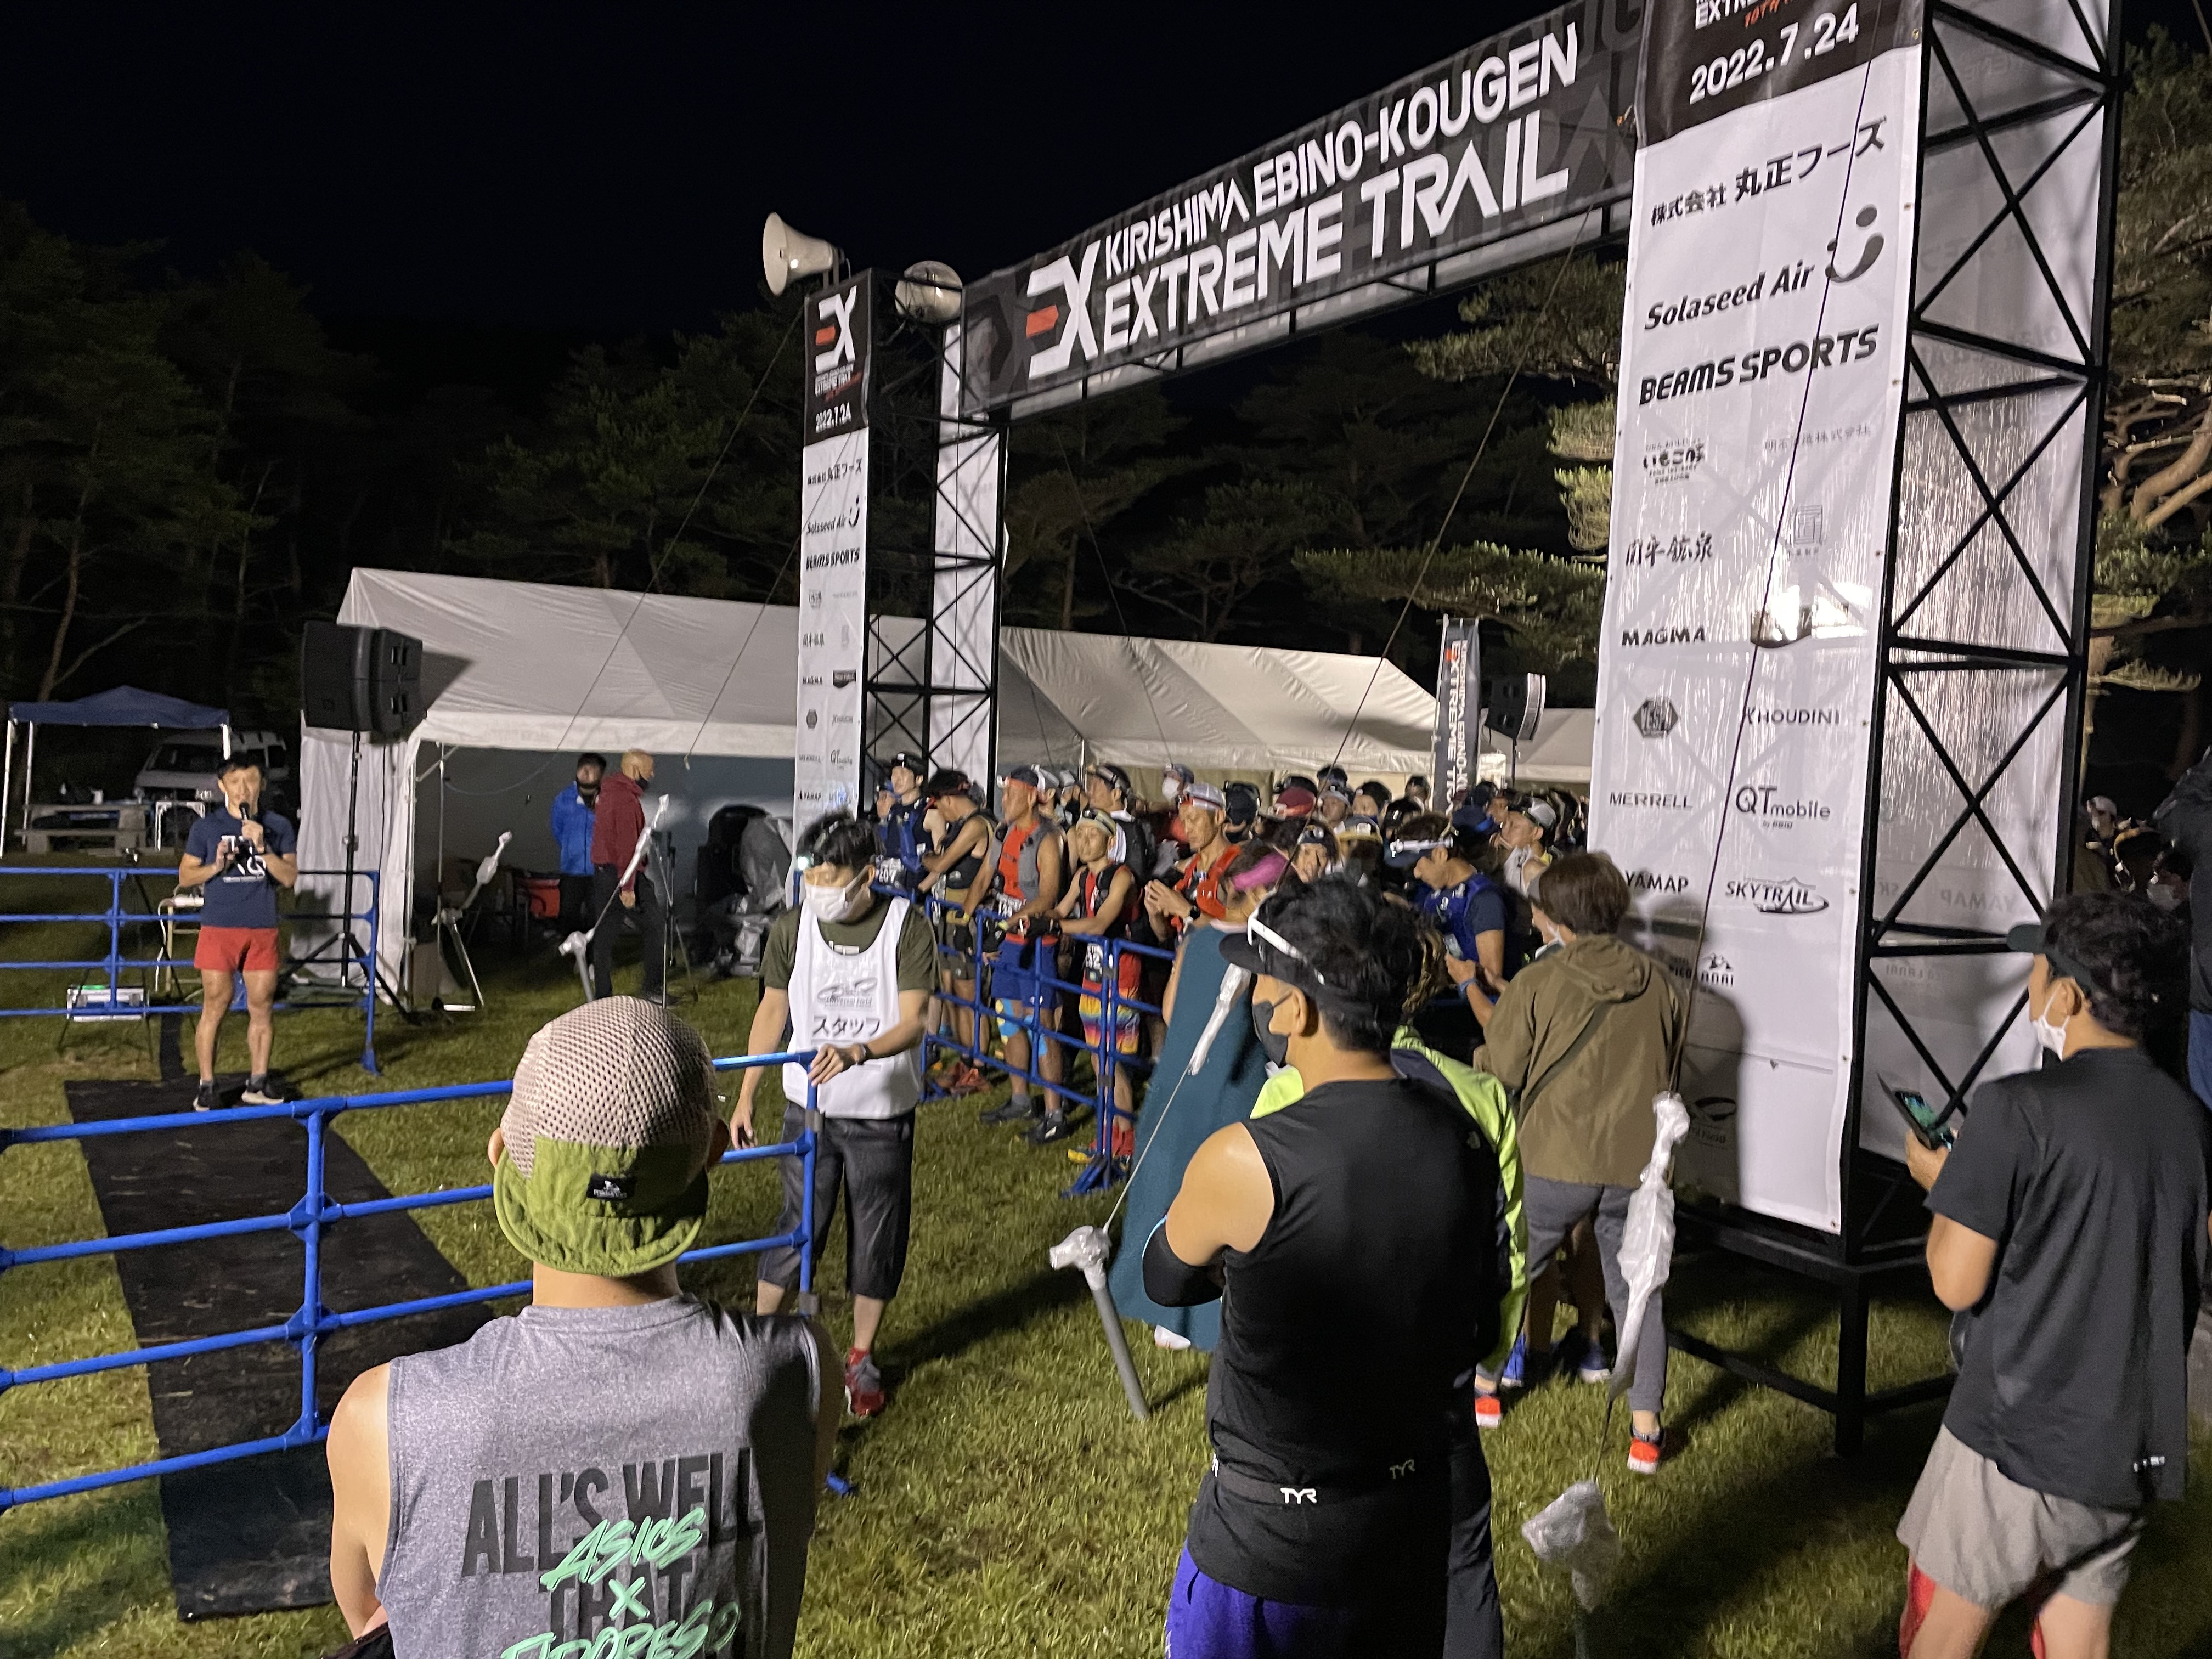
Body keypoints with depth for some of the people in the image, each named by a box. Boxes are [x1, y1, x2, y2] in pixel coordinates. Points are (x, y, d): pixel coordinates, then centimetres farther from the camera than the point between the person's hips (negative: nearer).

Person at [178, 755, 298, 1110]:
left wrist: (262, 847, -15)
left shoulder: (278, 826, 5)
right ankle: (206, 1086, 9)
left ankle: (257, 1083, 17)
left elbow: (290, 877, -2)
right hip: (219, 928, -2)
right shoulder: (207, 826, 2)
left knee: (262, 1007, 6)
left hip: (263, 930, 2)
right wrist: (216, 866, -13)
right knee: (215, 1006, 0)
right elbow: (184, 876, 5)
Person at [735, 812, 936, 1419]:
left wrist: (856, 1053, -37)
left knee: (876, 1237, 10)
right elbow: (772, 1011, 5)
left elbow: (912, 1022, -18)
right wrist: (745, 1098, 6)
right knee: (797, 1227, 8)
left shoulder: (907, 927, -14)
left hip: (881, 1114, -1)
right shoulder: (792, 927, -6)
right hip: (809, 1107, 1)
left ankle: (861, 1358, 29)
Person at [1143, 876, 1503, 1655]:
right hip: (1415, 1517, 5)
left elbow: (1165, 1281, -6)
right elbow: (1480, 1328, 3)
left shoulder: (1241, 1162, -27)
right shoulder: (1463, 1138, -10)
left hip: (1271, 1539, -5)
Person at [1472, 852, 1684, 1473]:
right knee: (1637, 1292, 16)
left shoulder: (1536, 984, -12)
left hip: (1553, 1163, -2)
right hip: (1639, 1162, 3)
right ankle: (1645, 1430, 18)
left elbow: (1497, 1073, -7)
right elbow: (1669, 1071, 13)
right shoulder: (1659, 983, -1)